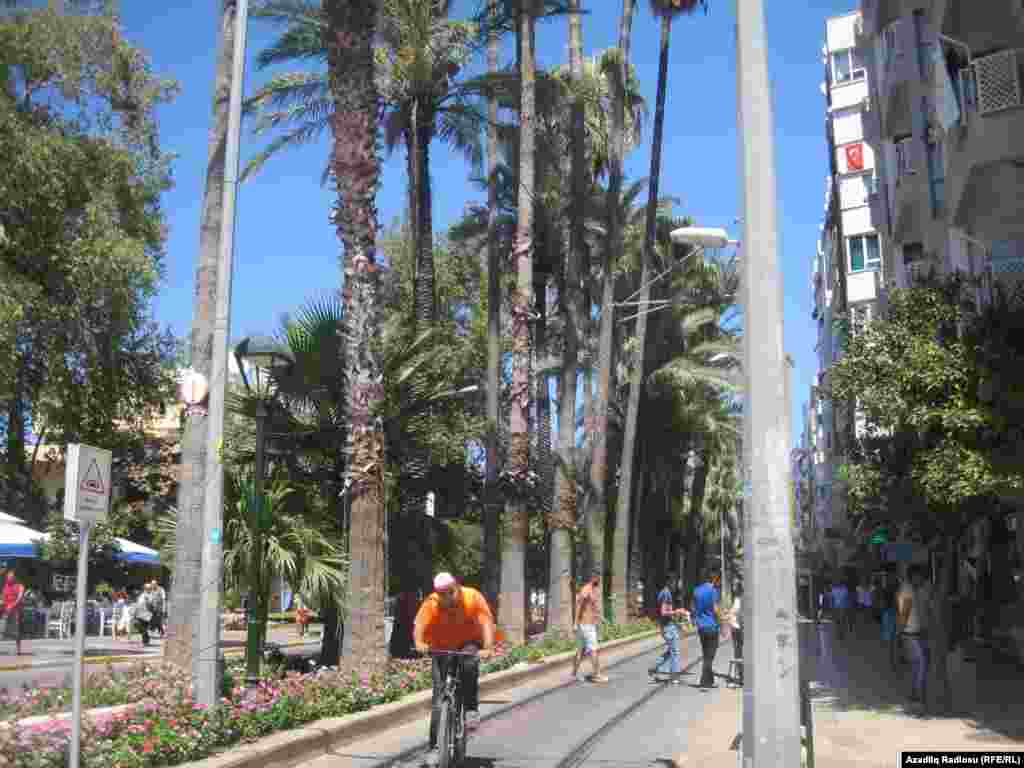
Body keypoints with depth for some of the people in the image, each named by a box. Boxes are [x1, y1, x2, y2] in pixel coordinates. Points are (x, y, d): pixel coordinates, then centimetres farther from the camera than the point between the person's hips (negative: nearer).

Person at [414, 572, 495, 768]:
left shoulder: (473, 597, -24)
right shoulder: (431, 604, -22)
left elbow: (486, 622, -34)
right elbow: (419, 624, -36)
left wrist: (487, 648, -50)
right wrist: (419, 643, -58)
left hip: (469, 645, -1)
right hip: (442, 648, 1)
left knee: (469, 664, -35)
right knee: (439, 697, -6)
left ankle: (472, 710, -16)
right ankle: (435, 747, 3)